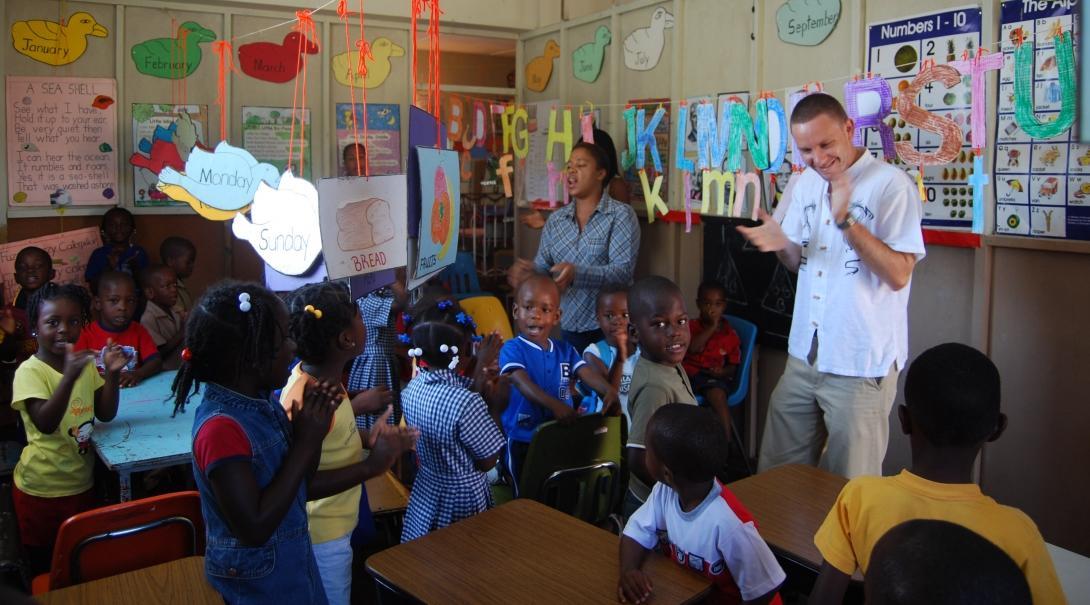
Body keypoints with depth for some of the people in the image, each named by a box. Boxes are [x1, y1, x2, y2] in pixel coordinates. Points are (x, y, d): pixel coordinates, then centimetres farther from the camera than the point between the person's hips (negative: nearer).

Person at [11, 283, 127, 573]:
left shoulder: (85, 364, 2)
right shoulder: (30, 371, -18)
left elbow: (105, 414, -1)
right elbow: (45, 424, -30)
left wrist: (112, 374, -15)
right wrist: (69, 377, -42)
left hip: (82, 483, 5)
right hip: (41, 489, -5)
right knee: (44, 563, 14)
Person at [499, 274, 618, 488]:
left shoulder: (565, 350, 6)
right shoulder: (512, 349, -11)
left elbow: (588, 373, -8)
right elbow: (522, 383, -27)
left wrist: (609, 391, -31)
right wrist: (554, 404, -44)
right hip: (523, 440, -5)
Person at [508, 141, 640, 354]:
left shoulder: (621, 215, -7)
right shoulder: (555, 220, 9)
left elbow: (623, 271, -17)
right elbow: (543, 267, 6)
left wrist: (577, 273, -31)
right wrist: (529, 272, -17)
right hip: (570, 328, 4)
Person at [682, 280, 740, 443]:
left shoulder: (730, 335, 7)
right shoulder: (692, 326, 7)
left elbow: (733, 365, 9)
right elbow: (692, 347, -11)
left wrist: (723, 372, -14)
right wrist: (712, 328, -13)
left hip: (713, 376, -1)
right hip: (687, 372, 1)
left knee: (718, 395, -34)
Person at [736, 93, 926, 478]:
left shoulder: (892, 185, -11)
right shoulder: (802, 185, 10)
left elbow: (898, 274, -17)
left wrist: (846, 220, -25)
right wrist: (782, 245, -5)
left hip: (862, 367, -6)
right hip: (804, 356, 6)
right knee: (777, 478, 14)